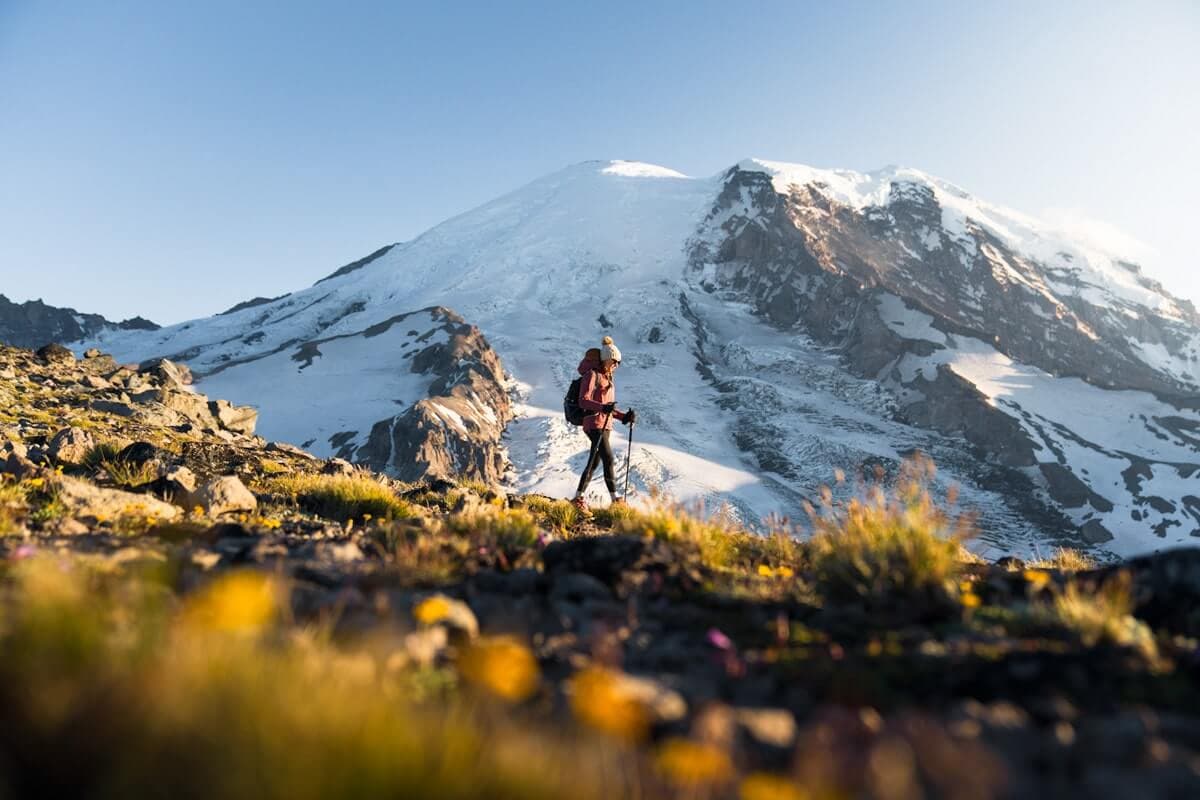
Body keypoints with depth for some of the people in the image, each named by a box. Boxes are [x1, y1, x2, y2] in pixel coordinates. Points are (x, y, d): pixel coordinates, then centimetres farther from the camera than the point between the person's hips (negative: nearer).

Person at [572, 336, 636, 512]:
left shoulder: (608, 378, 21)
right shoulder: (592, 375, -6)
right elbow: (583, 400, -17)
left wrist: (624, 416, 9)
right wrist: (603, 407, -32)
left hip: (605, 425, 9)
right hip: (595, 423, -9)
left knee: (594, 463, 10)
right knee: (608, 459, -15)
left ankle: (578, 498, 17)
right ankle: (615, 499, -14)